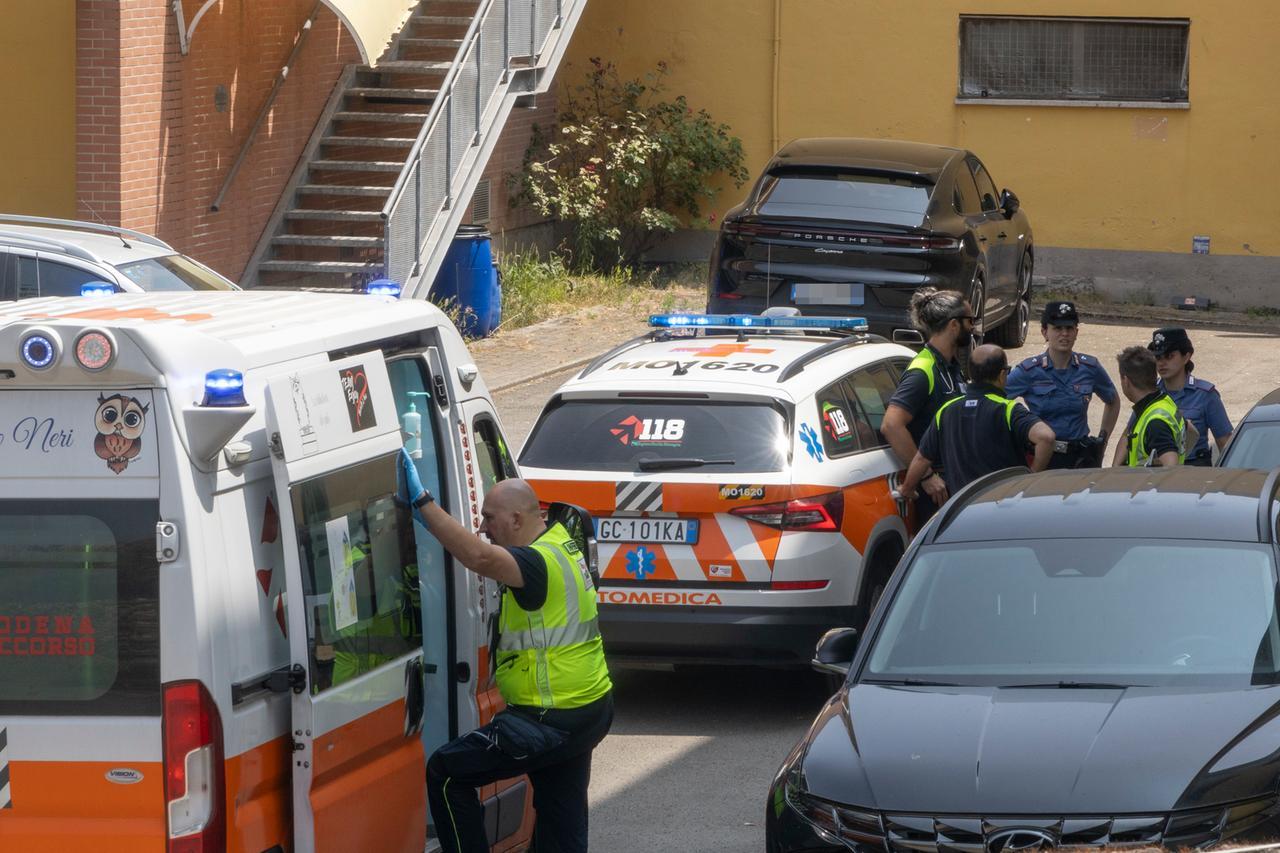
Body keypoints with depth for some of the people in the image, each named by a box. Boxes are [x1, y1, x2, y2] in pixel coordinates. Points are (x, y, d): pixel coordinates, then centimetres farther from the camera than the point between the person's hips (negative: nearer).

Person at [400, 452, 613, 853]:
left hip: (551, 723, -10)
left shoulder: (540, 562, -23)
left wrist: (422, 500, -39)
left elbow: (479, 556, -42)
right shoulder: (560, 540, 8)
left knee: (445, 773, -2)